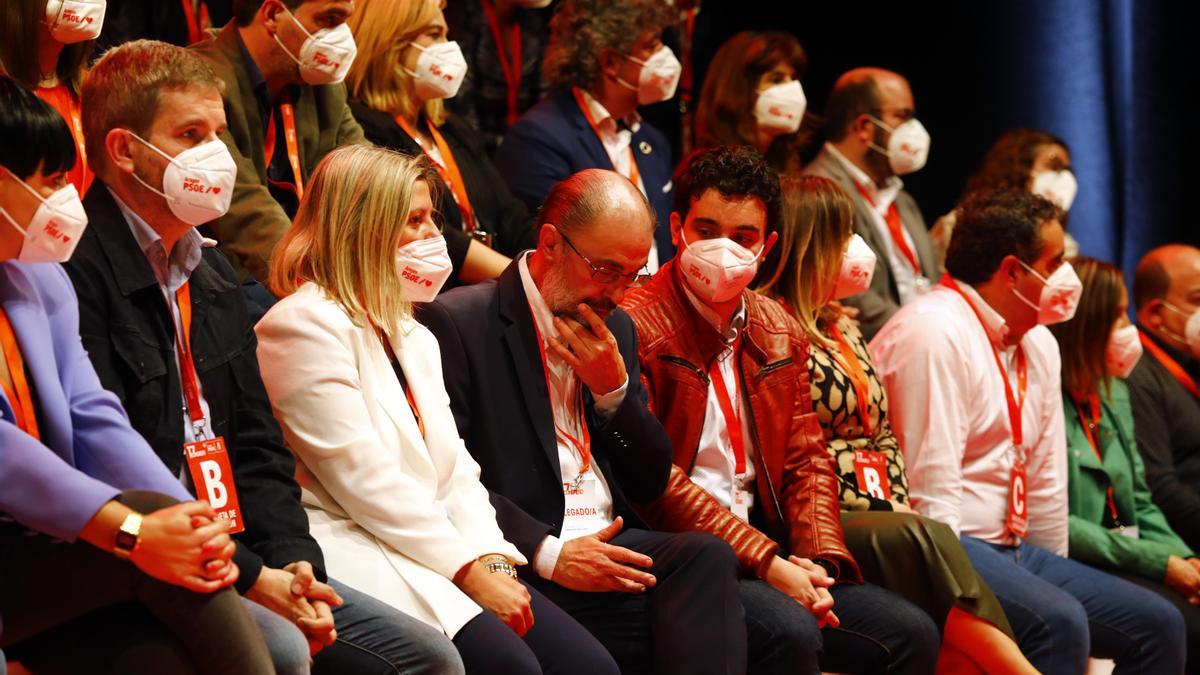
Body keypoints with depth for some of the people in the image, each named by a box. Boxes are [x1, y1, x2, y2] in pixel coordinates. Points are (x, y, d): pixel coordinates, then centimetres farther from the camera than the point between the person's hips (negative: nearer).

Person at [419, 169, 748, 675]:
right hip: (525, 558, -7)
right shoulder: (458, 322, -3)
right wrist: (546, 552, -20)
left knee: (707, 557, -26)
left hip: (612, 546, 7)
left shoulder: (615, 328, 19)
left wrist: (614, 390, 1)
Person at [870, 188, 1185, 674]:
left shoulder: (1038, 342, 15)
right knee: (1058, 622, -32)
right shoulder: (935, 332, -15)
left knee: (1158, 625, 0)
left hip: (1013, 550, 9)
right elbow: (930, 492, -20)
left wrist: (1056, 575, 18)